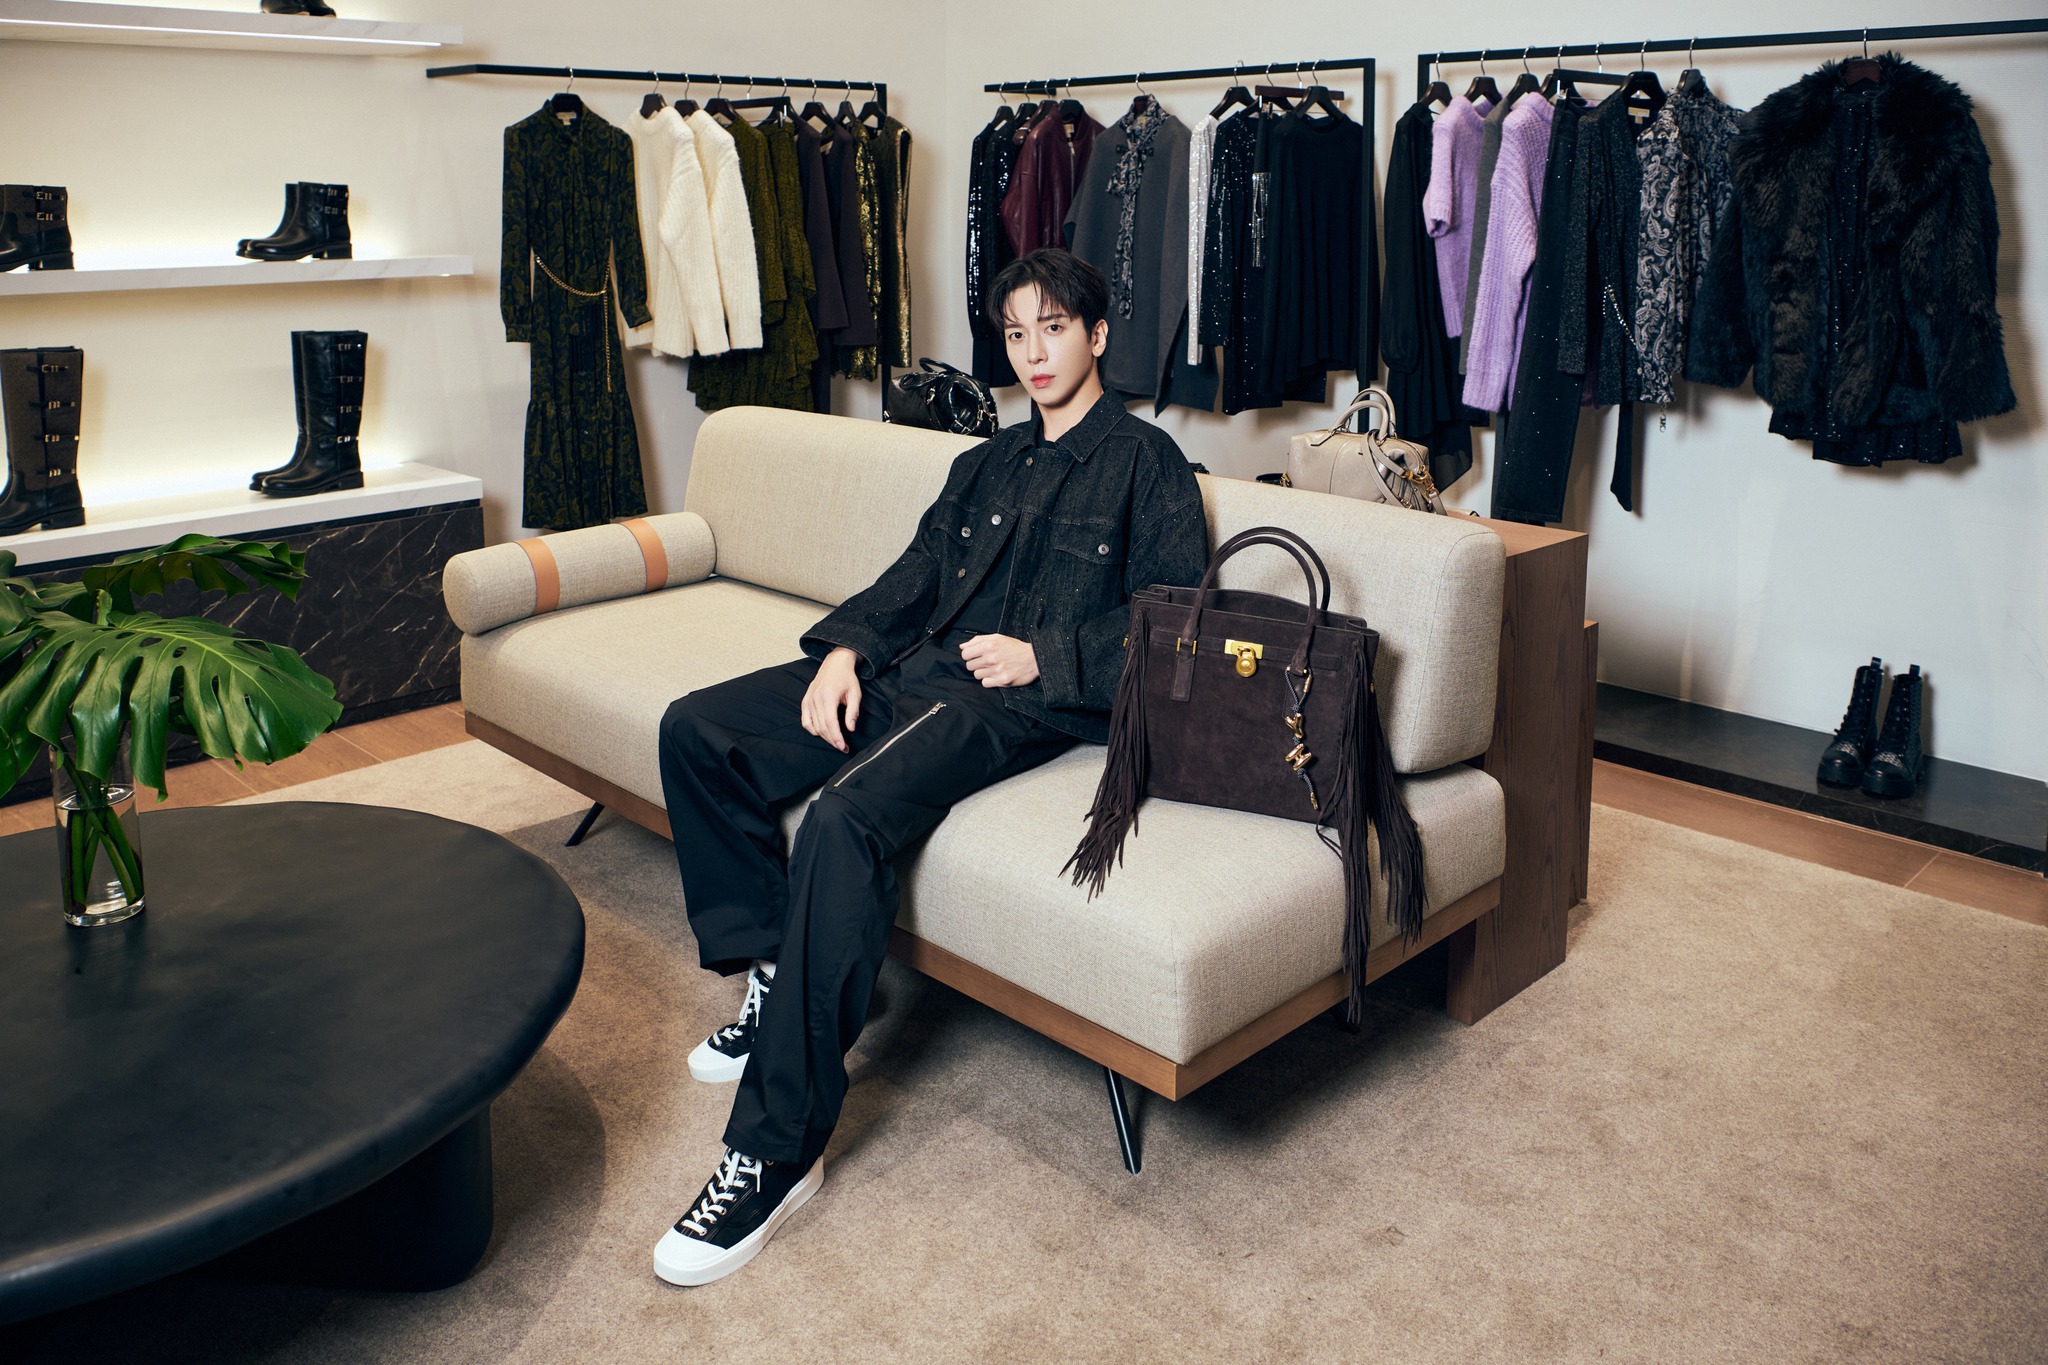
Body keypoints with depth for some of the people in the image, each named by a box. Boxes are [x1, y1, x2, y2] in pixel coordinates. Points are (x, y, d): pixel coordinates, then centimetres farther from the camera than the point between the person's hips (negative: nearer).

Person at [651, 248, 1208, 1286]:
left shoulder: (1144, 462, 7)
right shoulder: (986, 464, 28)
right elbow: (914, 576, 20)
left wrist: (1042, 655, -14)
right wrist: (846, 646, 1)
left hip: (1024, 699, -8)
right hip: (911, 668, 8)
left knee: (846, 817, -34)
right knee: (696, 730, -7)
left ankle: (774, 1153, -29)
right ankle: (775, 976, 1)